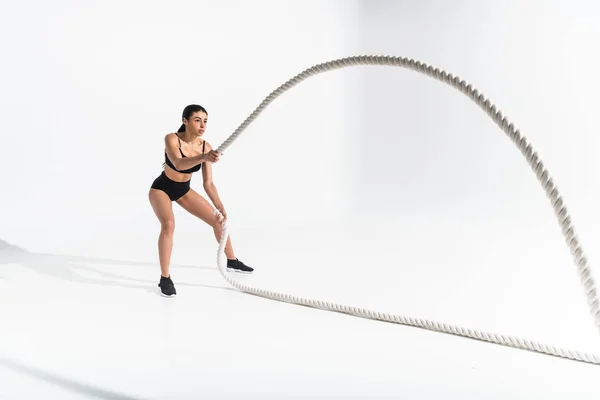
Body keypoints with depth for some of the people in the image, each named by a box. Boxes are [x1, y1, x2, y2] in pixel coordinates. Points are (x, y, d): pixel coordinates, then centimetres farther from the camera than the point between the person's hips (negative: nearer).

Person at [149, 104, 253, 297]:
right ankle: (165, 278, -21)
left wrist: (220, 206, -20)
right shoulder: (171, 139, -27)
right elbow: (179, 163, -48)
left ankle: (232, 261, 27)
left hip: (184, 189, 5)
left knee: (218, 220, 4)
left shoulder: (206, 146, -15)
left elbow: (208, 183, -11)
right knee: (169, 224, -32)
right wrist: (203, 157, -64)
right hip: (161, 188, -5)